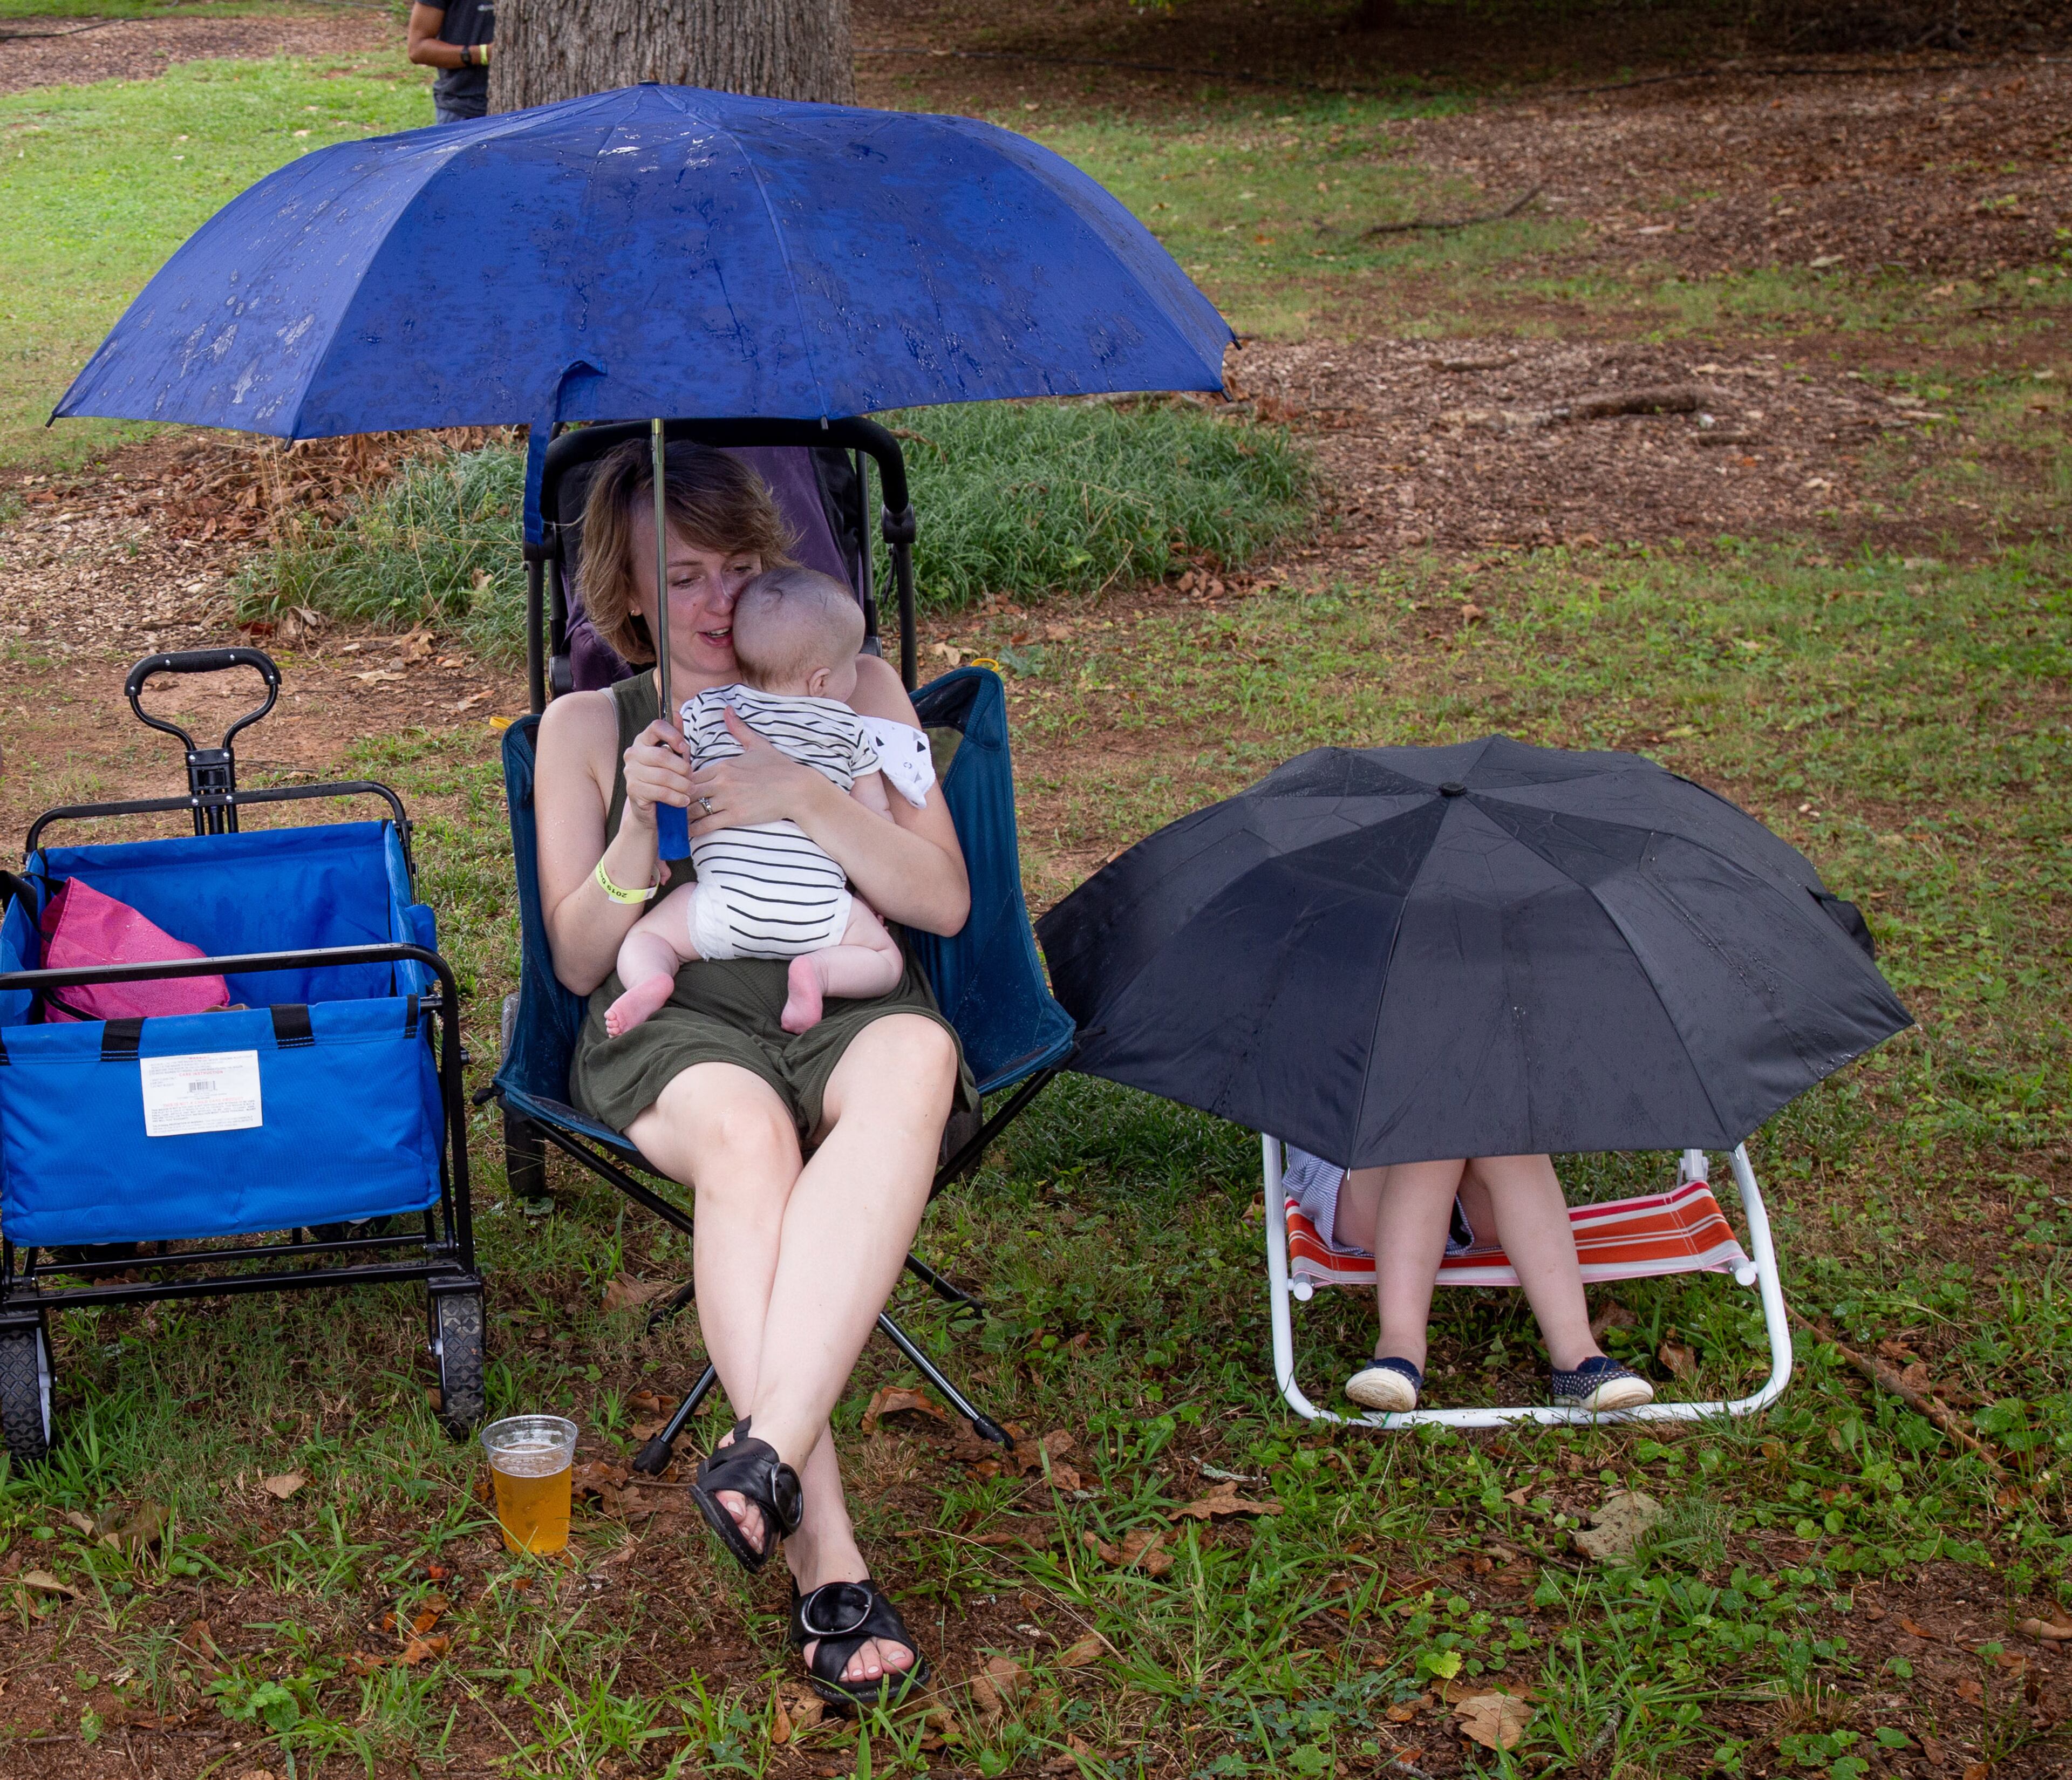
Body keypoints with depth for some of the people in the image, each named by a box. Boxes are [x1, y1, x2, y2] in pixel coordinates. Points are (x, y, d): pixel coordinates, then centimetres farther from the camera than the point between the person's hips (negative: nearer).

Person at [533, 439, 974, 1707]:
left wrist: (807, 799, -9)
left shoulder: (856, 691, 18)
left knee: (914, 1065, -39)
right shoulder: (587, 727, 18)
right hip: (671, 1025, -1)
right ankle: (827, 1557, -42)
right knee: (744, 1134, -39)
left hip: (846, 999, 1)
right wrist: (640, 822, -8)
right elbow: (582, 961, 11)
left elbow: (945, 902, 7)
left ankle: (770, 1445, -49)